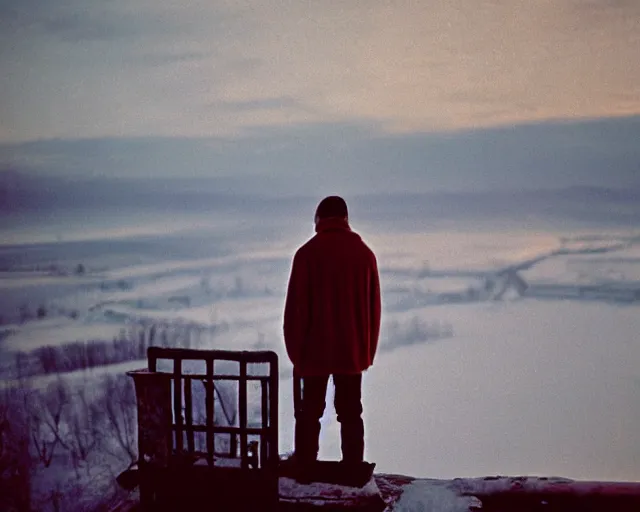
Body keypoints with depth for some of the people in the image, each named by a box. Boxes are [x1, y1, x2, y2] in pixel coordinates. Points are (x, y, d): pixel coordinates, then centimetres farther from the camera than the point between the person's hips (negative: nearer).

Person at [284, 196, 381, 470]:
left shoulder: (308, 253, -9)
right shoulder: (364, 253, 0)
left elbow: (296, 306, -7)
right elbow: (373, 307, 5)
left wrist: (295, 351, 2)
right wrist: (368, 351, 13)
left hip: (315, 351, -2)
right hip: (353, 352, 2)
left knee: (309, 412, 9)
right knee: (351, 413, 11)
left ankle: (304, 469, 9)